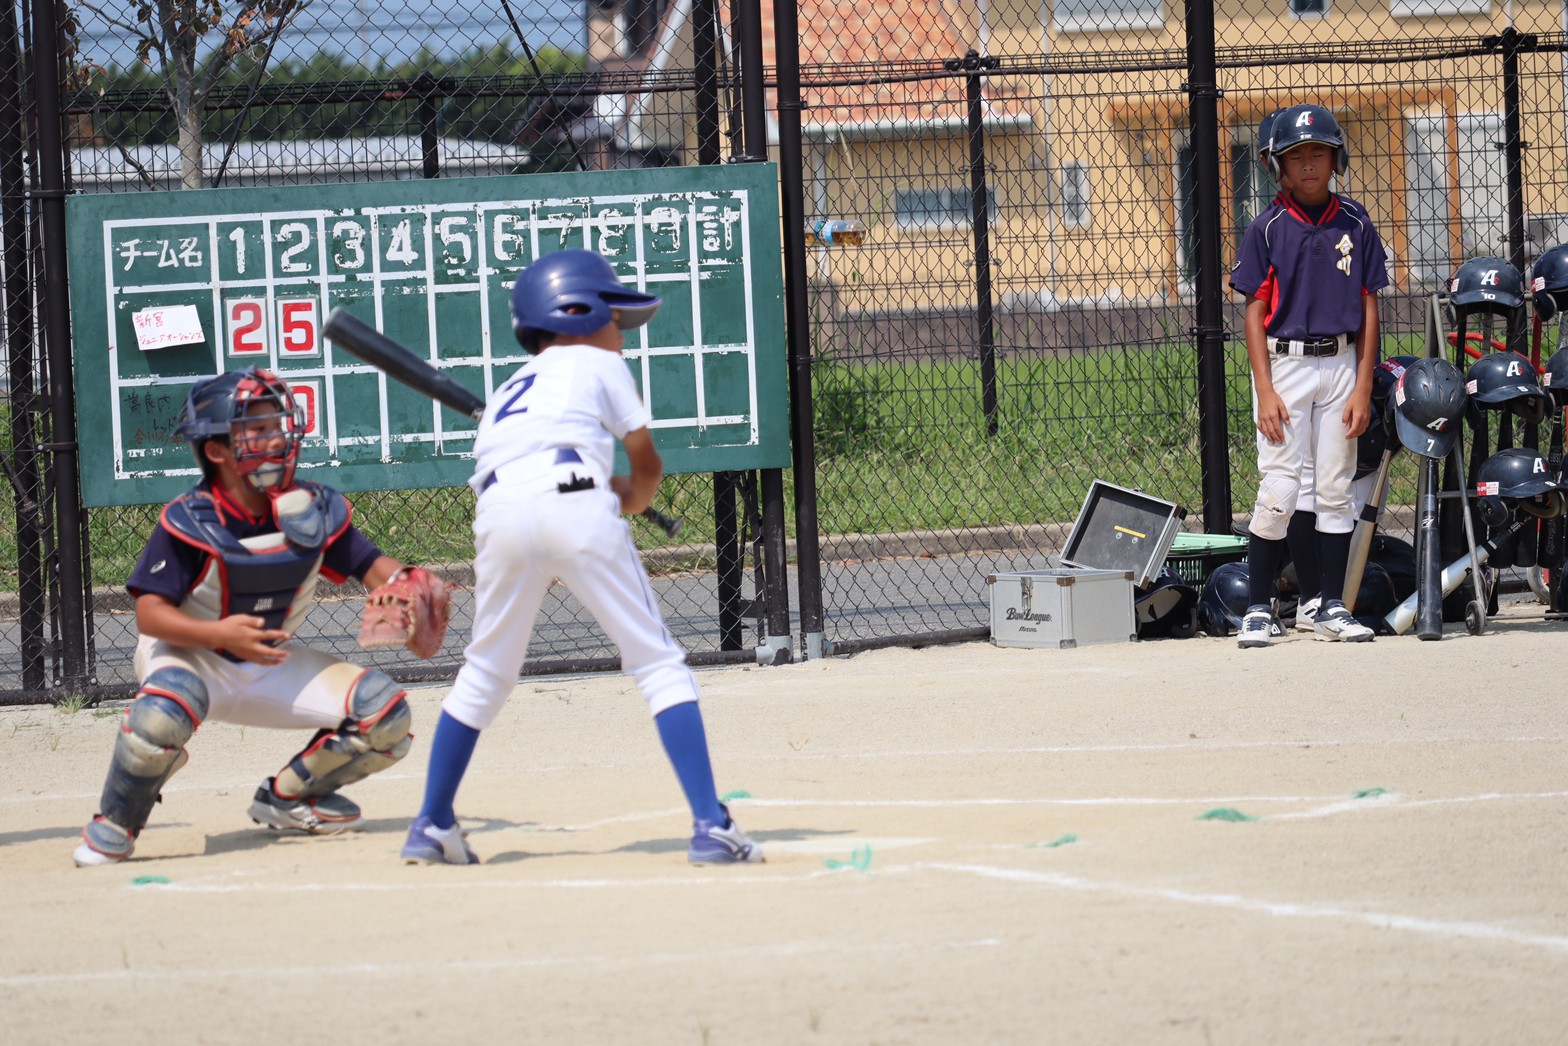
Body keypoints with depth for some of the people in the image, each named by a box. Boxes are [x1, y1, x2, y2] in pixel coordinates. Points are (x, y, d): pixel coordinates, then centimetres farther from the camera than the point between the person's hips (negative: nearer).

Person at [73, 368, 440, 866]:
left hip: (271, 664, 5)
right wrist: (219, 634, -39)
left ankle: (287, 796, 15)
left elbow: (370, 565, -4)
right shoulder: (188, 522, -21)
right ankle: (113, 829, -14)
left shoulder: (313, 509, -8)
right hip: (189, 656, -5)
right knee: (165, 712, -41)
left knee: (385, 713, -8)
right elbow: (150, 614, -23)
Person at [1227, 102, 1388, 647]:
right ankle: (1258, 609, -2)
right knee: (1279, 488, -8)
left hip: (1341, 364, 2)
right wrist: (1265, 391, -11)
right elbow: (1255, 312, -1)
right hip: (1284, 362, -2)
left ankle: (1331, 610, 10)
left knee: (1336, 489, 4)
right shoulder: (1268, 229, -1)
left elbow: (1368, 309, 6)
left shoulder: (1355, 224, 5)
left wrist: (1363, 388, -1)